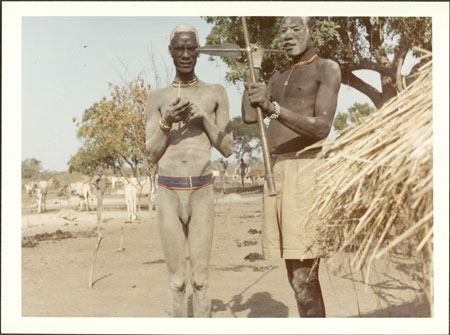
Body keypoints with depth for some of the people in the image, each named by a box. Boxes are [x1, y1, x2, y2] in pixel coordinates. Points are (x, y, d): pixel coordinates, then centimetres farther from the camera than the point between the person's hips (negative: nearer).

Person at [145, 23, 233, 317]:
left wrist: (203, 117, -10)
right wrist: (166, 123, -14)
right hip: (168, 193, 1)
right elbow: (152, 156, 4)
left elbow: (228, 149, 4)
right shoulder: (157, 97, 7)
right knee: (177, 279, 6)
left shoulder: (216, 93, 6)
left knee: (200, 278, 4)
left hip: (202, 191, 0)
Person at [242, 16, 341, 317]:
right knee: (297, 275, 11)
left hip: (305, 170, -8)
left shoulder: (327, 69, 0)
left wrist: (274, 108, -27)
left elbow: (322, 127, -14)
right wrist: (256, 68, 14)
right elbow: (249, 116, 12)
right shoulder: (279, 77, 23)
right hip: (276, 172, 8)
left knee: (304, 276, -12)